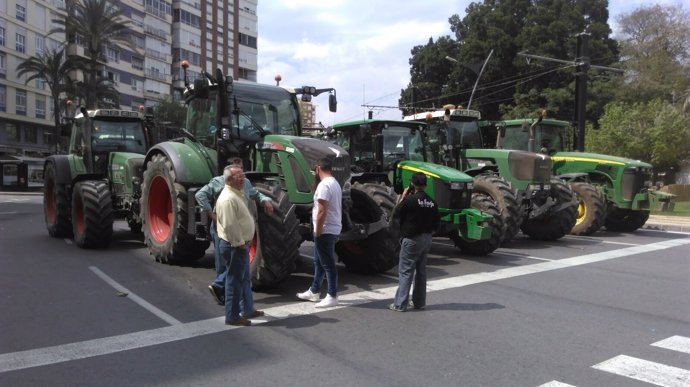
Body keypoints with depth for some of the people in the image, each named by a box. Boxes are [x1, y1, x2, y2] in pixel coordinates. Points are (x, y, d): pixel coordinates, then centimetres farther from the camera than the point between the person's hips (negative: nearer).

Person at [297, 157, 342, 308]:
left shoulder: (324, 185, -19)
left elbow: (322, 211, -23)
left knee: (328, 264, -3)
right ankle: (314, 292, 28)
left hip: (325, 231, -10)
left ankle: (332, 297, 4)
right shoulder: (335, 183, 13)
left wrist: (317, 232, -19)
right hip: (333, 229, 10)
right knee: (319, 262, 18)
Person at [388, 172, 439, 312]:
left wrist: (403, 198, 2)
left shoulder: (410, 199, -16)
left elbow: (396, 214, -6)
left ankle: (399, 304, -1)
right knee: (421, 271, 16)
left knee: (405, 272, -2)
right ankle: (419, 302, 23)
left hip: (412, 239, -6)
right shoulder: (431, 202, 3)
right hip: (426, 239, 7)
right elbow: (436, 224, 7)